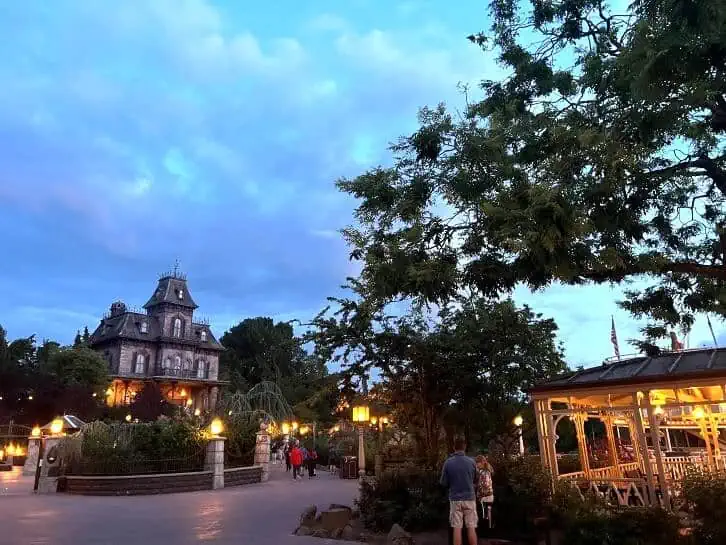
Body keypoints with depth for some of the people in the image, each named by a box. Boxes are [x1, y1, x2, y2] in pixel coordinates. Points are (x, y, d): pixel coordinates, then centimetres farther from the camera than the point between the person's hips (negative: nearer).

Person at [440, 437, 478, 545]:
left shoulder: (448, 462, -7)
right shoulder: (471, 462, -5)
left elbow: (444, 482, -1)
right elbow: (475, 481, 8)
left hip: (455, 499, 0)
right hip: (469, 498, 1)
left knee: (457, 529, 4)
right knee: (471, 528, 6)